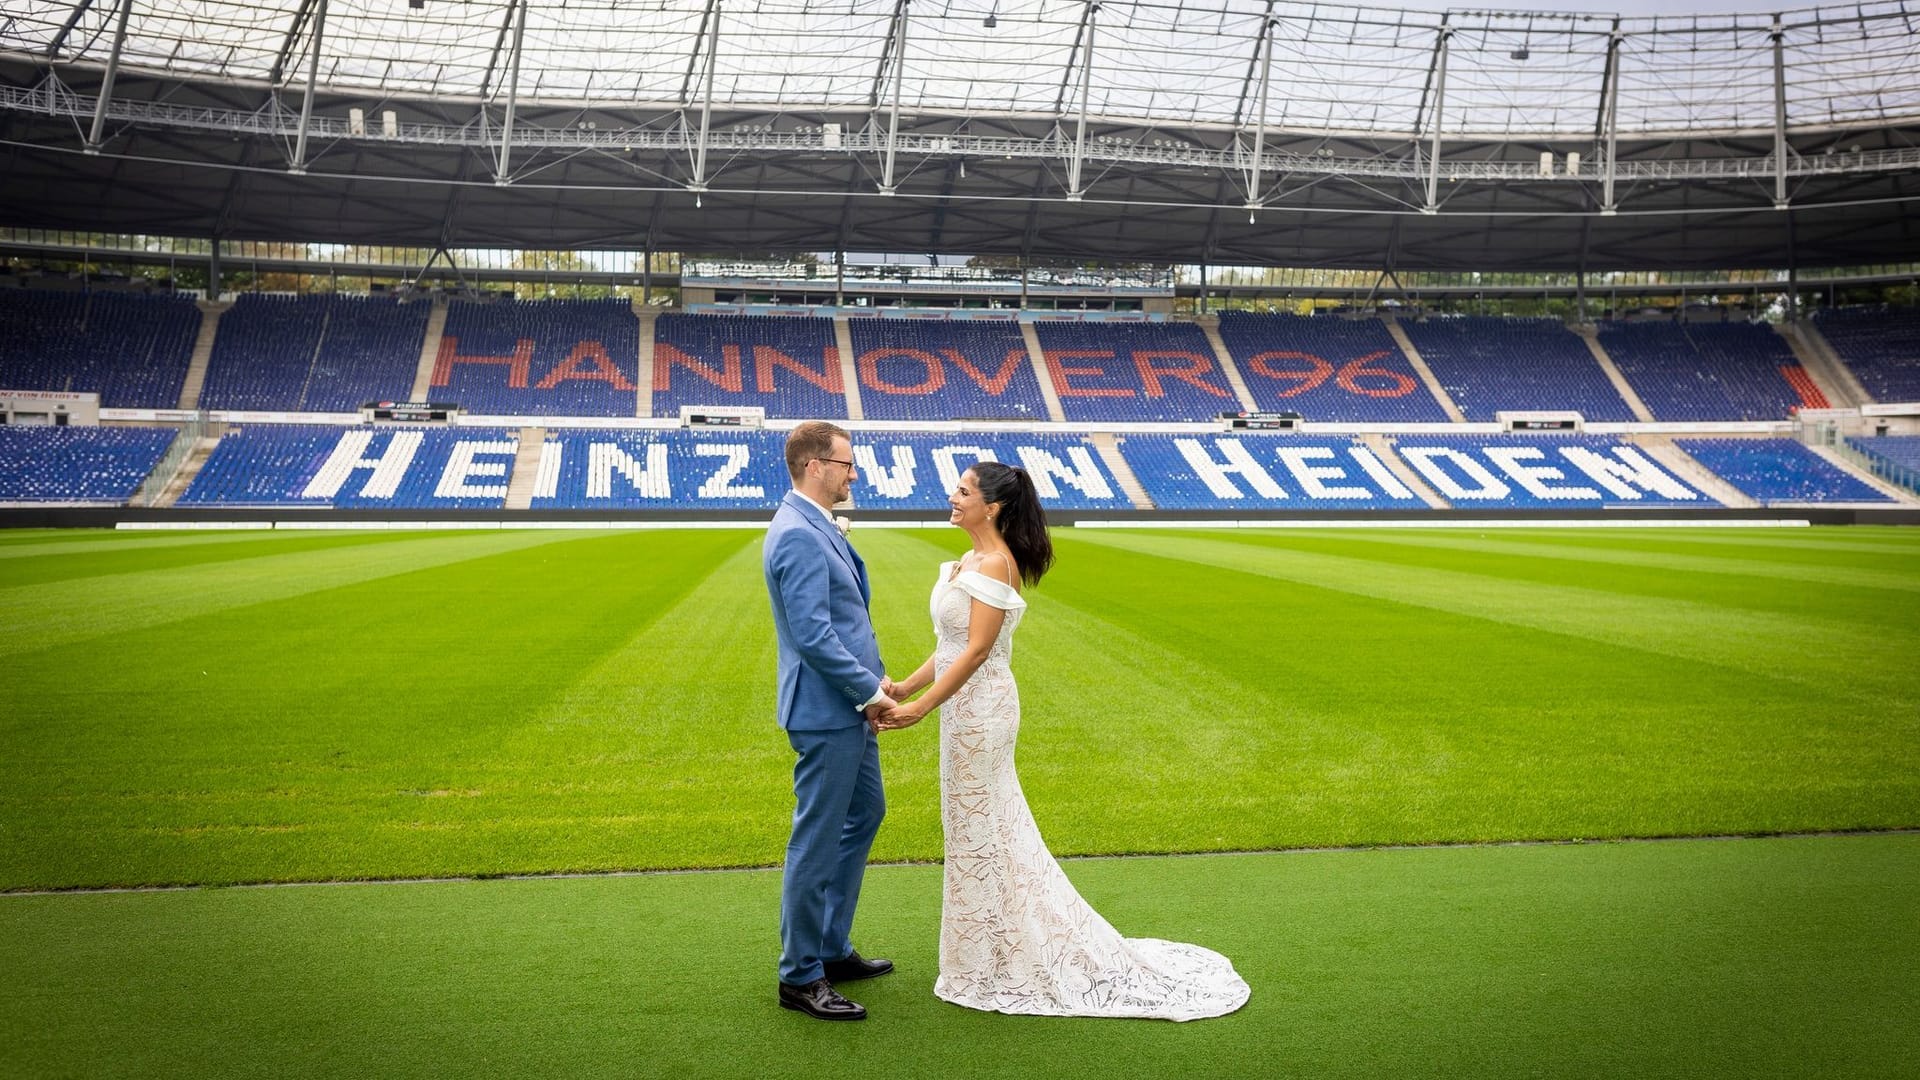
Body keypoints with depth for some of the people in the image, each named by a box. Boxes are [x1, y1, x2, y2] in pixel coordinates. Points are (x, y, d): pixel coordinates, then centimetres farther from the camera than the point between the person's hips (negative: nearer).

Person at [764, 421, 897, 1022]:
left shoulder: (816, 527, 12)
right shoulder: (798, 535, -20)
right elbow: (811, 634, -25)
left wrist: (871, 685, 12)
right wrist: (870, 689, -18)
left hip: (849, 707, 11)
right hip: (826, 711, -11)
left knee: (865, 815, 21)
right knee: (817, 840, -1)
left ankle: (832, 950, 32)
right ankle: (800, 977, 11)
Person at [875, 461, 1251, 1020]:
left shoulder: (995, 564, -18)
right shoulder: (968, 562, 11)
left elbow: (976, 650, -22)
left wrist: (921, 707, -21)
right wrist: (907, 685, 5)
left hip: (980, 710, -9)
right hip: (967, 709, 9)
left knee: (981, 832, 1)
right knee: (985, 830, 16)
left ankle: (992, 969, 15)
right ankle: (996, 959, 29)